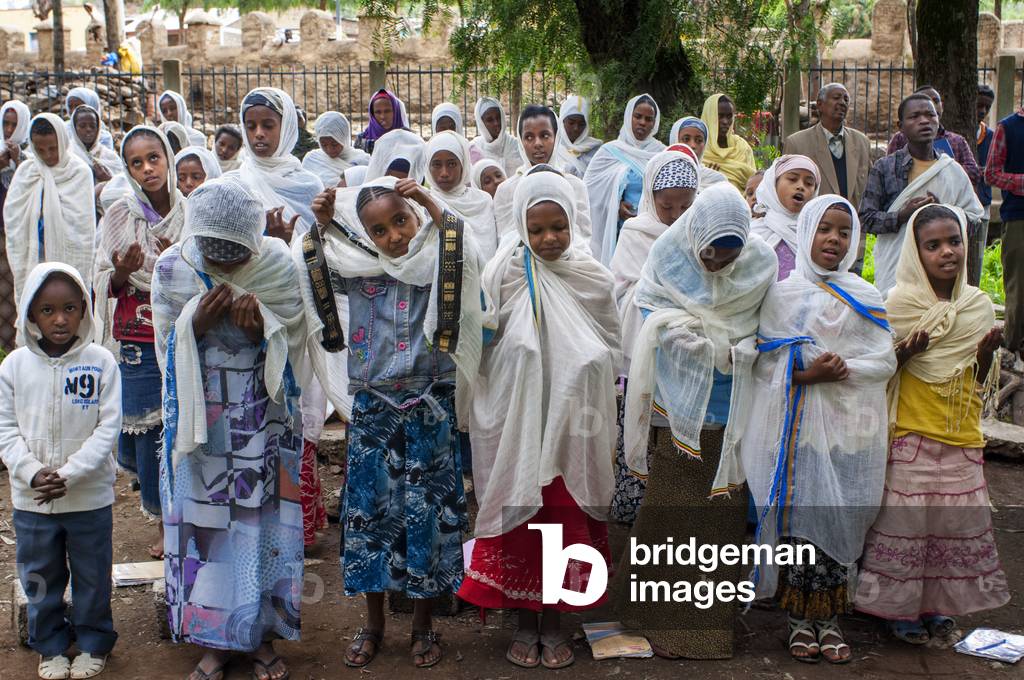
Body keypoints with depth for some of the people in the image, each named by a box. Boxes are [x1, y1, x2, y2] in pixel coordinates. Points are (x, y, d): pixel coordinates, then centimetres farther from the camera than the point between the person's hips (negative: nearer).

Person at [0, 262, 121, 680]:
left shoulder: (101, 363, -10)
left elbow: (107, 429, -12)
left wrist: (69, 475, -20)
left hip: (90, 498, -2)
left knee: (92, 576, 13)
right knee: (40, 579, 16)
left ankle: (92, 643, 32)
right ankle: (50, 646, 35)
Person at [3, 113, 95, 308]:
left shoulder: (79, 172, -5)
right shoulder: (26, 171, 5)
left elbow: (83, 225, -7)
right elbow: (13, 219, 4)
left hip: (71, 261, -3)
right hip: (34, 261, 3)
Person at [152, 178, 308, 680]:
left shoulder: (278, 265, -8)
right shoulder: (171, 268, -5)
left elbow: (294, 342, -2)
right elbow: (168, 348, 0)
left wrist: (263, 324, -23)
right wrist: (197, 322, -20)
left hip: (263, 417, -1)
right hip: (199, 415, 1)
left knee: (263, 519, 3)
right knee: (203, 518, 4)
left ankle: (261, 636, 19)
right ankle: (213, 639, 19)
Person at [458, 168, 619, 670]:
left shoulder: (592, 278, 1)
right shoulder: (506, 272, -3)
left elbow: (611, 350, 8)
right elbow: (479, 344, 0)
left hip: (572, 425, 1)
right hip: (517, 421, -1)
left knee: (567, 517, 6)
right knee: (519, 517, 4)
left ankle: (554, 621, 21)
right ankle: (524, 620, 20)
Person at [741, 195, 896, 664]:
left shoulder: (866, 298, 9)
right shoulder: (783, 294, 4)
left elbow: (885, 362, 3)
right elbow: (765, 362, -1)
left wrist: (843, 369, -13)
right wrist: (808, 373, -16)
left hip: (849, 428, 1)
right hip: (798, 426, -1)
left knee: (838, 521, 3)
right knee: (798, 516, -2)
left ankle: (830, 621, 14)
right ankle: (800, 621, 10)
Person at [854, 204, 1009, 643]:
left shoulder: (979, 306, 5)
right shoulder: (899, 304, -7)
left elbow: (983, 386, 13)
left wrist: (986, 354, -7)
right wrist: (906, 352, -20)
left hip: (963, 441, 4)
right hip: (912, 438, -4)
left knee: (958, 524, 8)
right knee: (905, 522, 0)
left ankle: (936, 605, 25)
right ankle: (900, 608, 16)